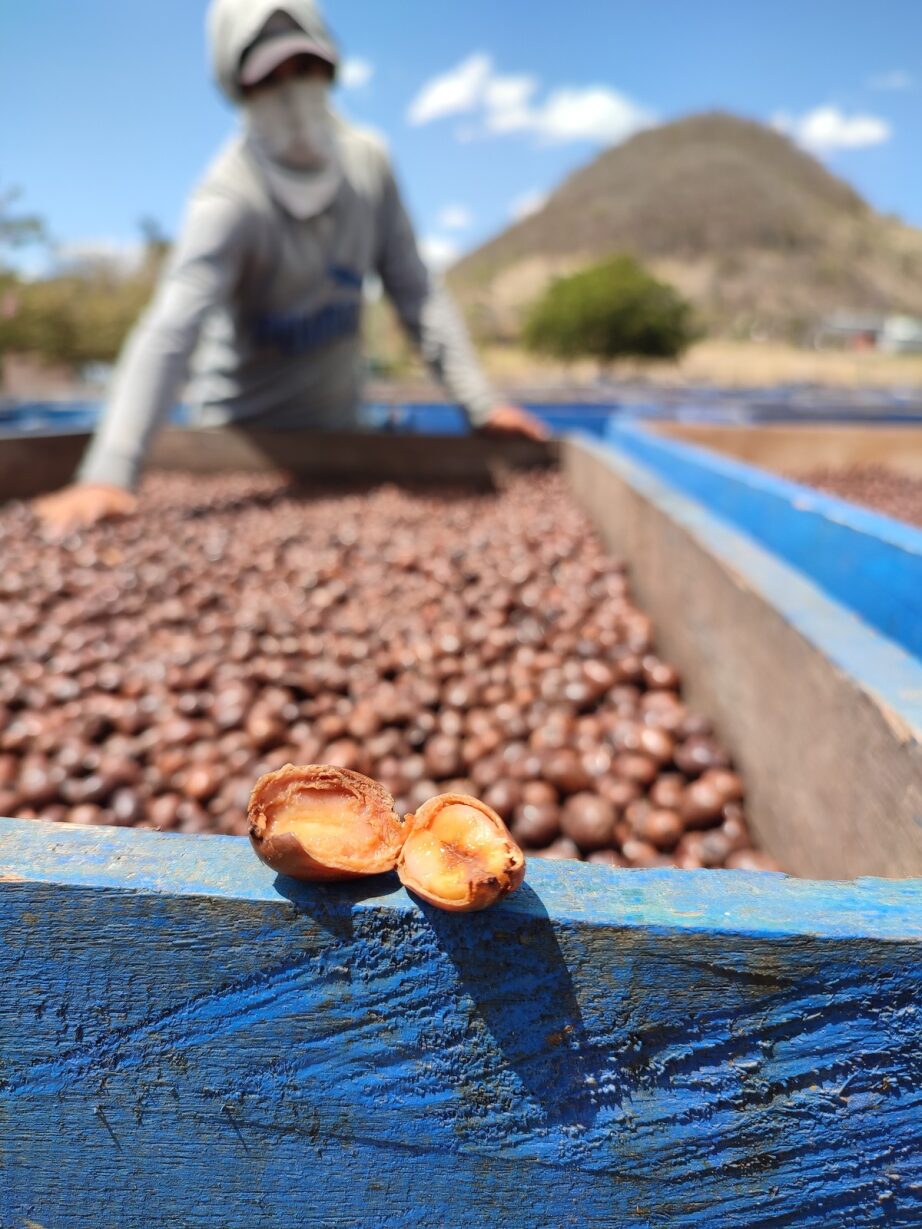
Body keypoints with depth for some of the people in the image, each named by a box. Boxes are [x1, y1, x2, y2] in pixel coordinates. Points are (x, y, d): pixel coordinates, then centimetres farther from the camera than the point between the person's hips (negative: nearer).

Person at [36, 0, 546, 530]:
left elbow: (417, 292, -2)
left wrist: (479, 401, -10)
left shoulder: (368, 160, -6)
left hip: (338, 426, 5)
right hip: (243, 438, -5)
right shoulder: (230, 198, -23)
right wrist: (110, 474, -51)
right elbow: (170, 332, -37)